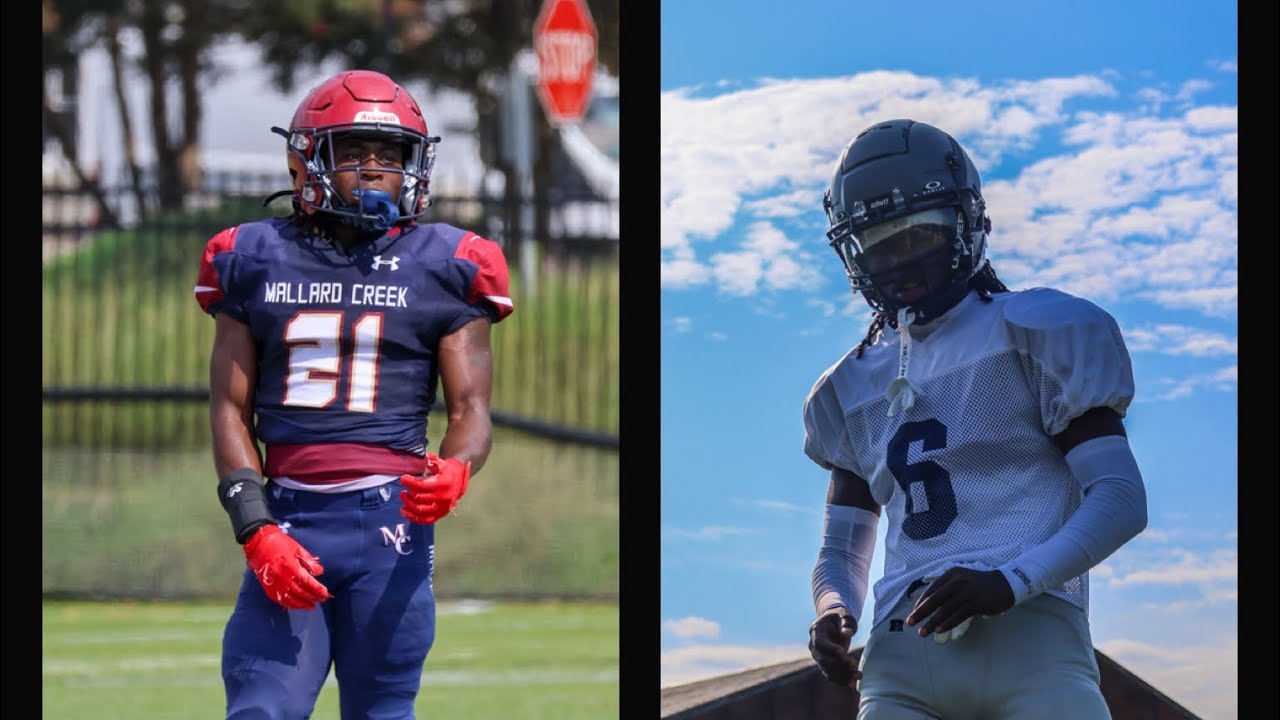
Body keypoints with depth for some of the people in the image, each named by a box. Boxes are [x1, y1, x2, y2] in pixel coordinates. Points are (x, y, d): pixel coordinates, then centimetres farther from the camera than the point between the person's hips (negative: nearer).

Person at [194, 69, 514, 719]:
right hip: (287, 520, 1)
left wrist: (452, 475, -17)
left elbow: (471, 410, 7)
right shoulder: (257, 260, 11)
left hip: (391, 519, 0)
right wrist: (255, 531, -3)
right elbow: (229, 409, 10)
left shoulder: (443, 267, 8)